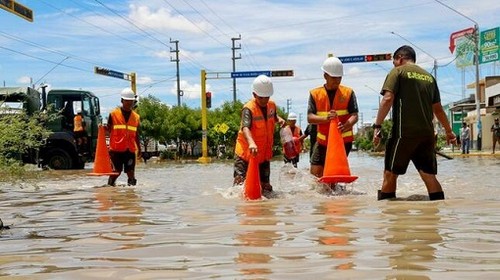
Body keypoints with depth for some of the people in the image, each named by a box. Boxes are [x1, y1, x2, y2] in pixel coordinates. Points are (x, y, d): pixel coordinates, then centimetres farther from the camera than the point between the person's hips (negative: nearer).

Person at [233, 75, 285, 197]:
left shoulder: (272, 105, 3)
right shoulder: (248, 108, -19)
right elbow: (245, 128, -35)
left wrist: (279, 119, 2)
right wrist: (251, 143, -54)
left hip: (264, 154, 6)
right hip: (245, 153, -6)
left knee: (266, 186, 14)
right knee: (240, 182, -11)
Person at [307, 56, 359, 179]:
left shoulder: (348, 92, -2)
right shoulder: (315, 94, 0)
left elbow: (354, 115, -9)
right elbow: (310, 117, -8)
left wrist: (347, 125, -32)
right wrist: (325, 118, -28)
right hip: (323, 140, 2)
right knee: (315, 172, 0)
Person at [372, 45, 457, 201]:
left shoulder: (397, 72, 3)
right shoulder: (429, 77, 18)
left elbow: (388, 99, -11)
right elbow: (438, 108, 22)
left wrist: (377, 126, -13)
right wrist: (448, 131, 31)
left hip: (404, 132, -5)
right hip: (427, 133, 5)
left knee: (390, 173, 3)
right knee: (429, 175, 6)